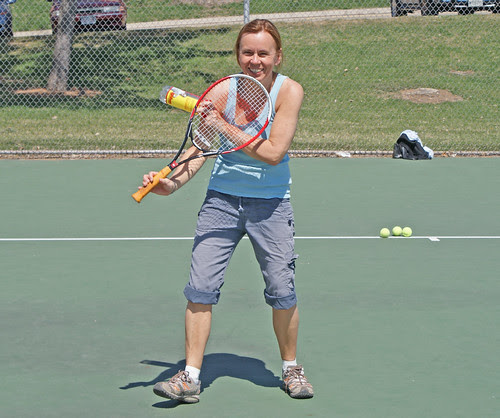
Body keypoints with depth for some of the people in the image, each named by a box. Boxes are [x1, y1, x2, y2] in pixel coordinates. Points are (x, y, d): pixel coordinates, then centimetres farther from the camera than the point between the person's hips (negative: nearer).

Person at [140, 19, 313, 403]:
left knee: (282, 290, -1)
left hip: (270, 205, -1)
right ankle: (190, 376, -2)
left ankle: (291, 367, 22)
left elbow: (274, 153, -19)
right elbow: (200, 147, -5)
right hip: (222, 199, 2)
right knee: (200, 286, -7)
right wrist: (174, 181, -22)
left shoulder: (289, 91, -11)